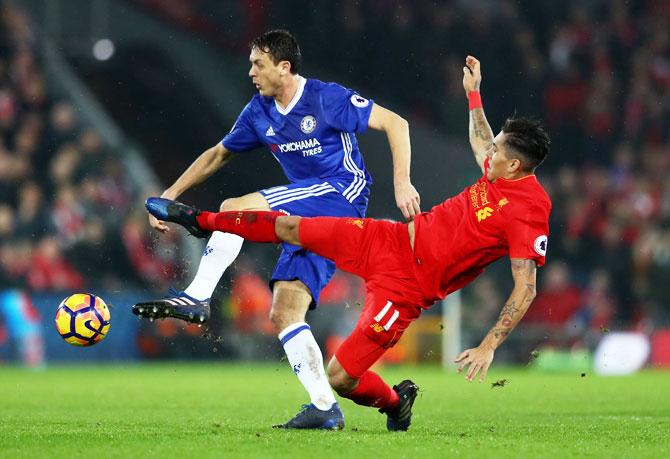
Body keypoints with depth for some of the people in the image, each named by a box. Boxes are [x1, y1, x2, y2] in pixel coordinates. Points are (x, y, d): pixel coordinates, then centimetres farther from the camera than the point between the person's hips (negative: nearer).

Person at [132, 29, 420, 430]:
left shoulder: (327, 98, -8)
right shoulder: (260, 113, 12)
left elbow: (395, 123, -7)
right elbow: (218, 155, 25)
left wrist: (402, 183, -17)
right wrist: (171, 194, 18)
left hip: (343, 193, -8)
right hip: (309, 218, 8)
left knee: (235, 209, -22)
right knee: (284, 314, -4)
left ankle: (197, 298, -20)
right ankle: (325, 408, -5)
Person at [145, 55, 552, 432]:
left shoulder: (528, 215, -24)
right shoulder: (499, 172, -1)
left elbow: (526, 289, -25)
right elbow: (480, 144, 25)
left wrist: (489, 347, -29)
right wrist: (474, 93, 30)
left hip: (407, 286, -7)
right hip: (392, 240, 7)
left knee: (340, 378, -9)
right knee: (289, 227, 9)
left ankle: (395, 402, 24)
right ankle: (200, 220, 32)